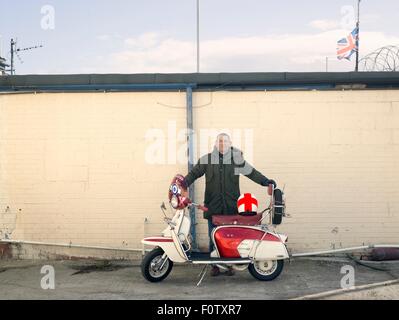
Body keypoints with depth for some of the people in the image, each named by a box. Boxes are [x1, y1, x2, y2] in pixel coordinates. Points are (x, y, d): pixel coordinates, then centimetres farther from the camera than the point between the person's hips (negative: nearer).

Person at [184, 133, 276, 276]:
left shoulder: (236, 160, 5)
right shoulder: (207, 160, 6)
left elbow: (251, 172, 6)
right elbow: (194, 173, 6)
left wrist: (265, 181, -5)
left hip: (231, 206, 0)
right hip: (213, 206, 0)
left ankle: (230, 264, 17)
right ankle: (215, 265, 17)